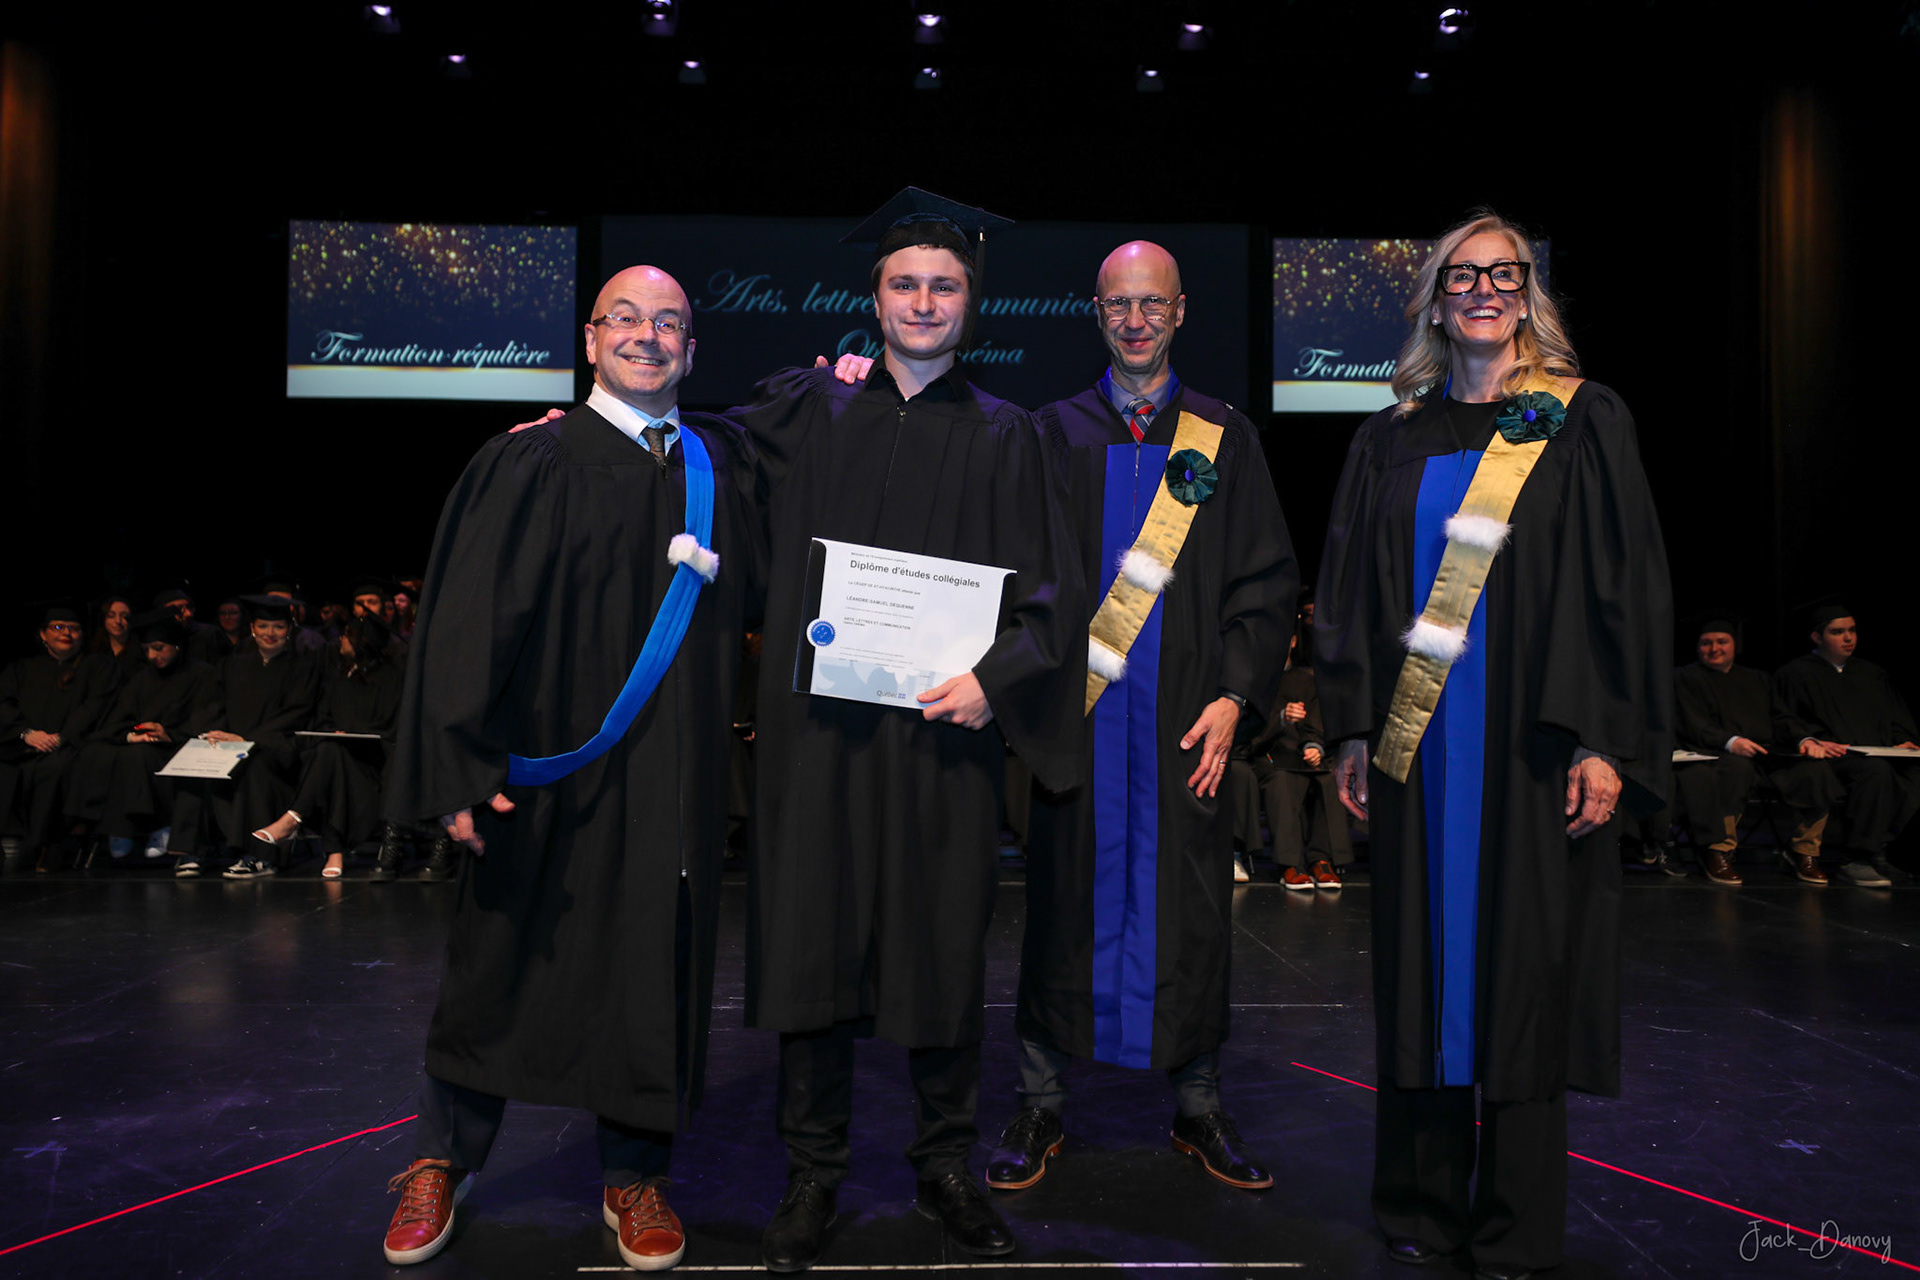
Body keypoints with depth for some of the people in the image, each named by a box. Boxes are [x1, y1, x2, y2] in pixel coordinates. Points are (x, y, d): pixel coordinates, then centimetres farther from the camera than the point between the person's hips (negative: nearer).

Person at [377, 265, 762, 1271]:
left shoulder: (723, 466, 7)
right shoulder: (531, 464, -5)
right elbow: (469, 619, -7)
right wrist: (464, 769, -13)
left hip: (673, 780, 3)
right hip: (547, 771, -3)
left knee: (655, 972, 10)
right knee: (501, 963, 12)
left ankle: (633, 1176, 29)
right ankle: (440, 1161, 33)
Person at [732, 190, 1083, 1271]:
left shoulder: (1003, 434, 7)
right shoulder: (811, 413, 9)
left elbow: (1049, 590, 2)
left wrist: (993, 676, -13)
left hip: (944, 727, 0)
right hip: (822, 723, 1)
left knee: (946, 948, 7)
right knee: (816, 937, 4)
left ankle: (948, 1167, 25)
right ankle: (814, 1175, 20)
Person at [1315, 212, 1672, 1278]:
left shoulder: (1581, 420, 3)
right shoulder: (1392, 438, 11)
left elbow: (1626, 582, -2)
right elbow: (1354, 591, 11)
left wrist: (1608, 744, -11)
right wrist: (1353, 730, 4)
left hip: (1536, 741, -2)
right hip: (1416, 744, 3)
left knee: (1523, 963, 3)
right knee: (1423, 960, 7)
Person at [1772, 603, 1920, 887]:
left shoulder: (1872, 674, 28)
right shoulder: (1795, 674, 12)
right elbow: (1784, 722, 0)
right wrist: (1807, 740, -20)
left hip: (1876, 755, 5)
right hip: (1832, 756, -5)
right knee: (1876, 771, -37)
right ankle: (1859, 856, -32)